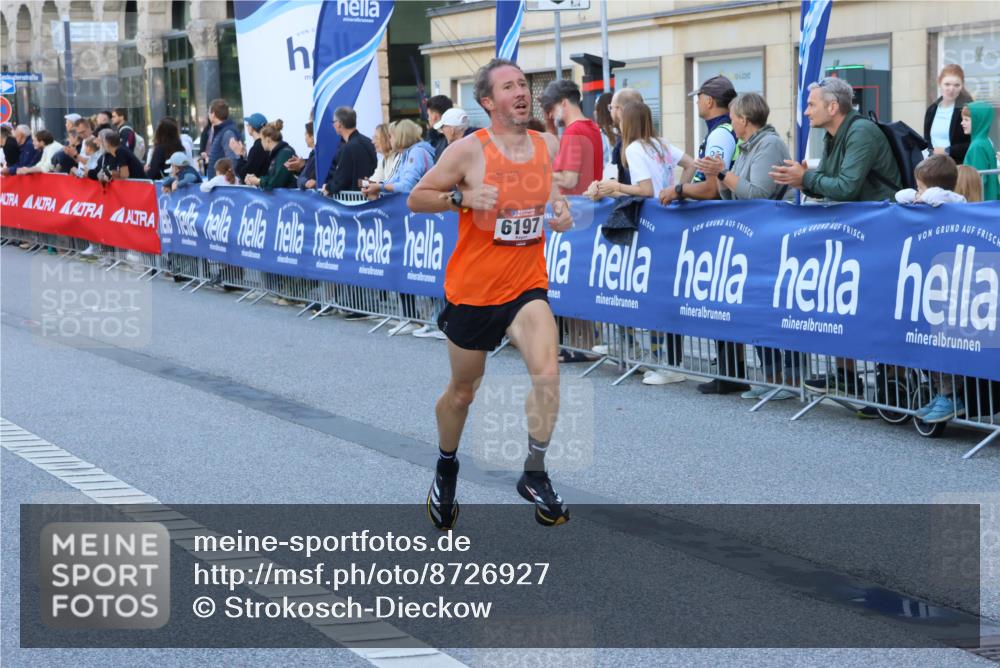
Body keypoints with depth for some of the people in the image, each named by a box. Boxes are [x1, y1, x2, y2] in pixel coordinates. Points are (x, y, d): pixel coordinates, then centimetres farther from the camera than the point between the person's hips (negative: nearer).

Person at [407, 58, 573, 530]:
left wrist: (561, 209, -2)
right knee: (462, 392, 14)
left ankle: (534, 475, -7)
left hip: (527, 287, 2)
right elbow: (416, 199, -7)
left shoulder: (550, 146, 0)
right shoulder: (468, 151, -13)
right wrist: (462, 196, -23)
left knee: (546, 374, -22)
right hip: (472, 291, -2)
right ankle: (446, 468, 41)